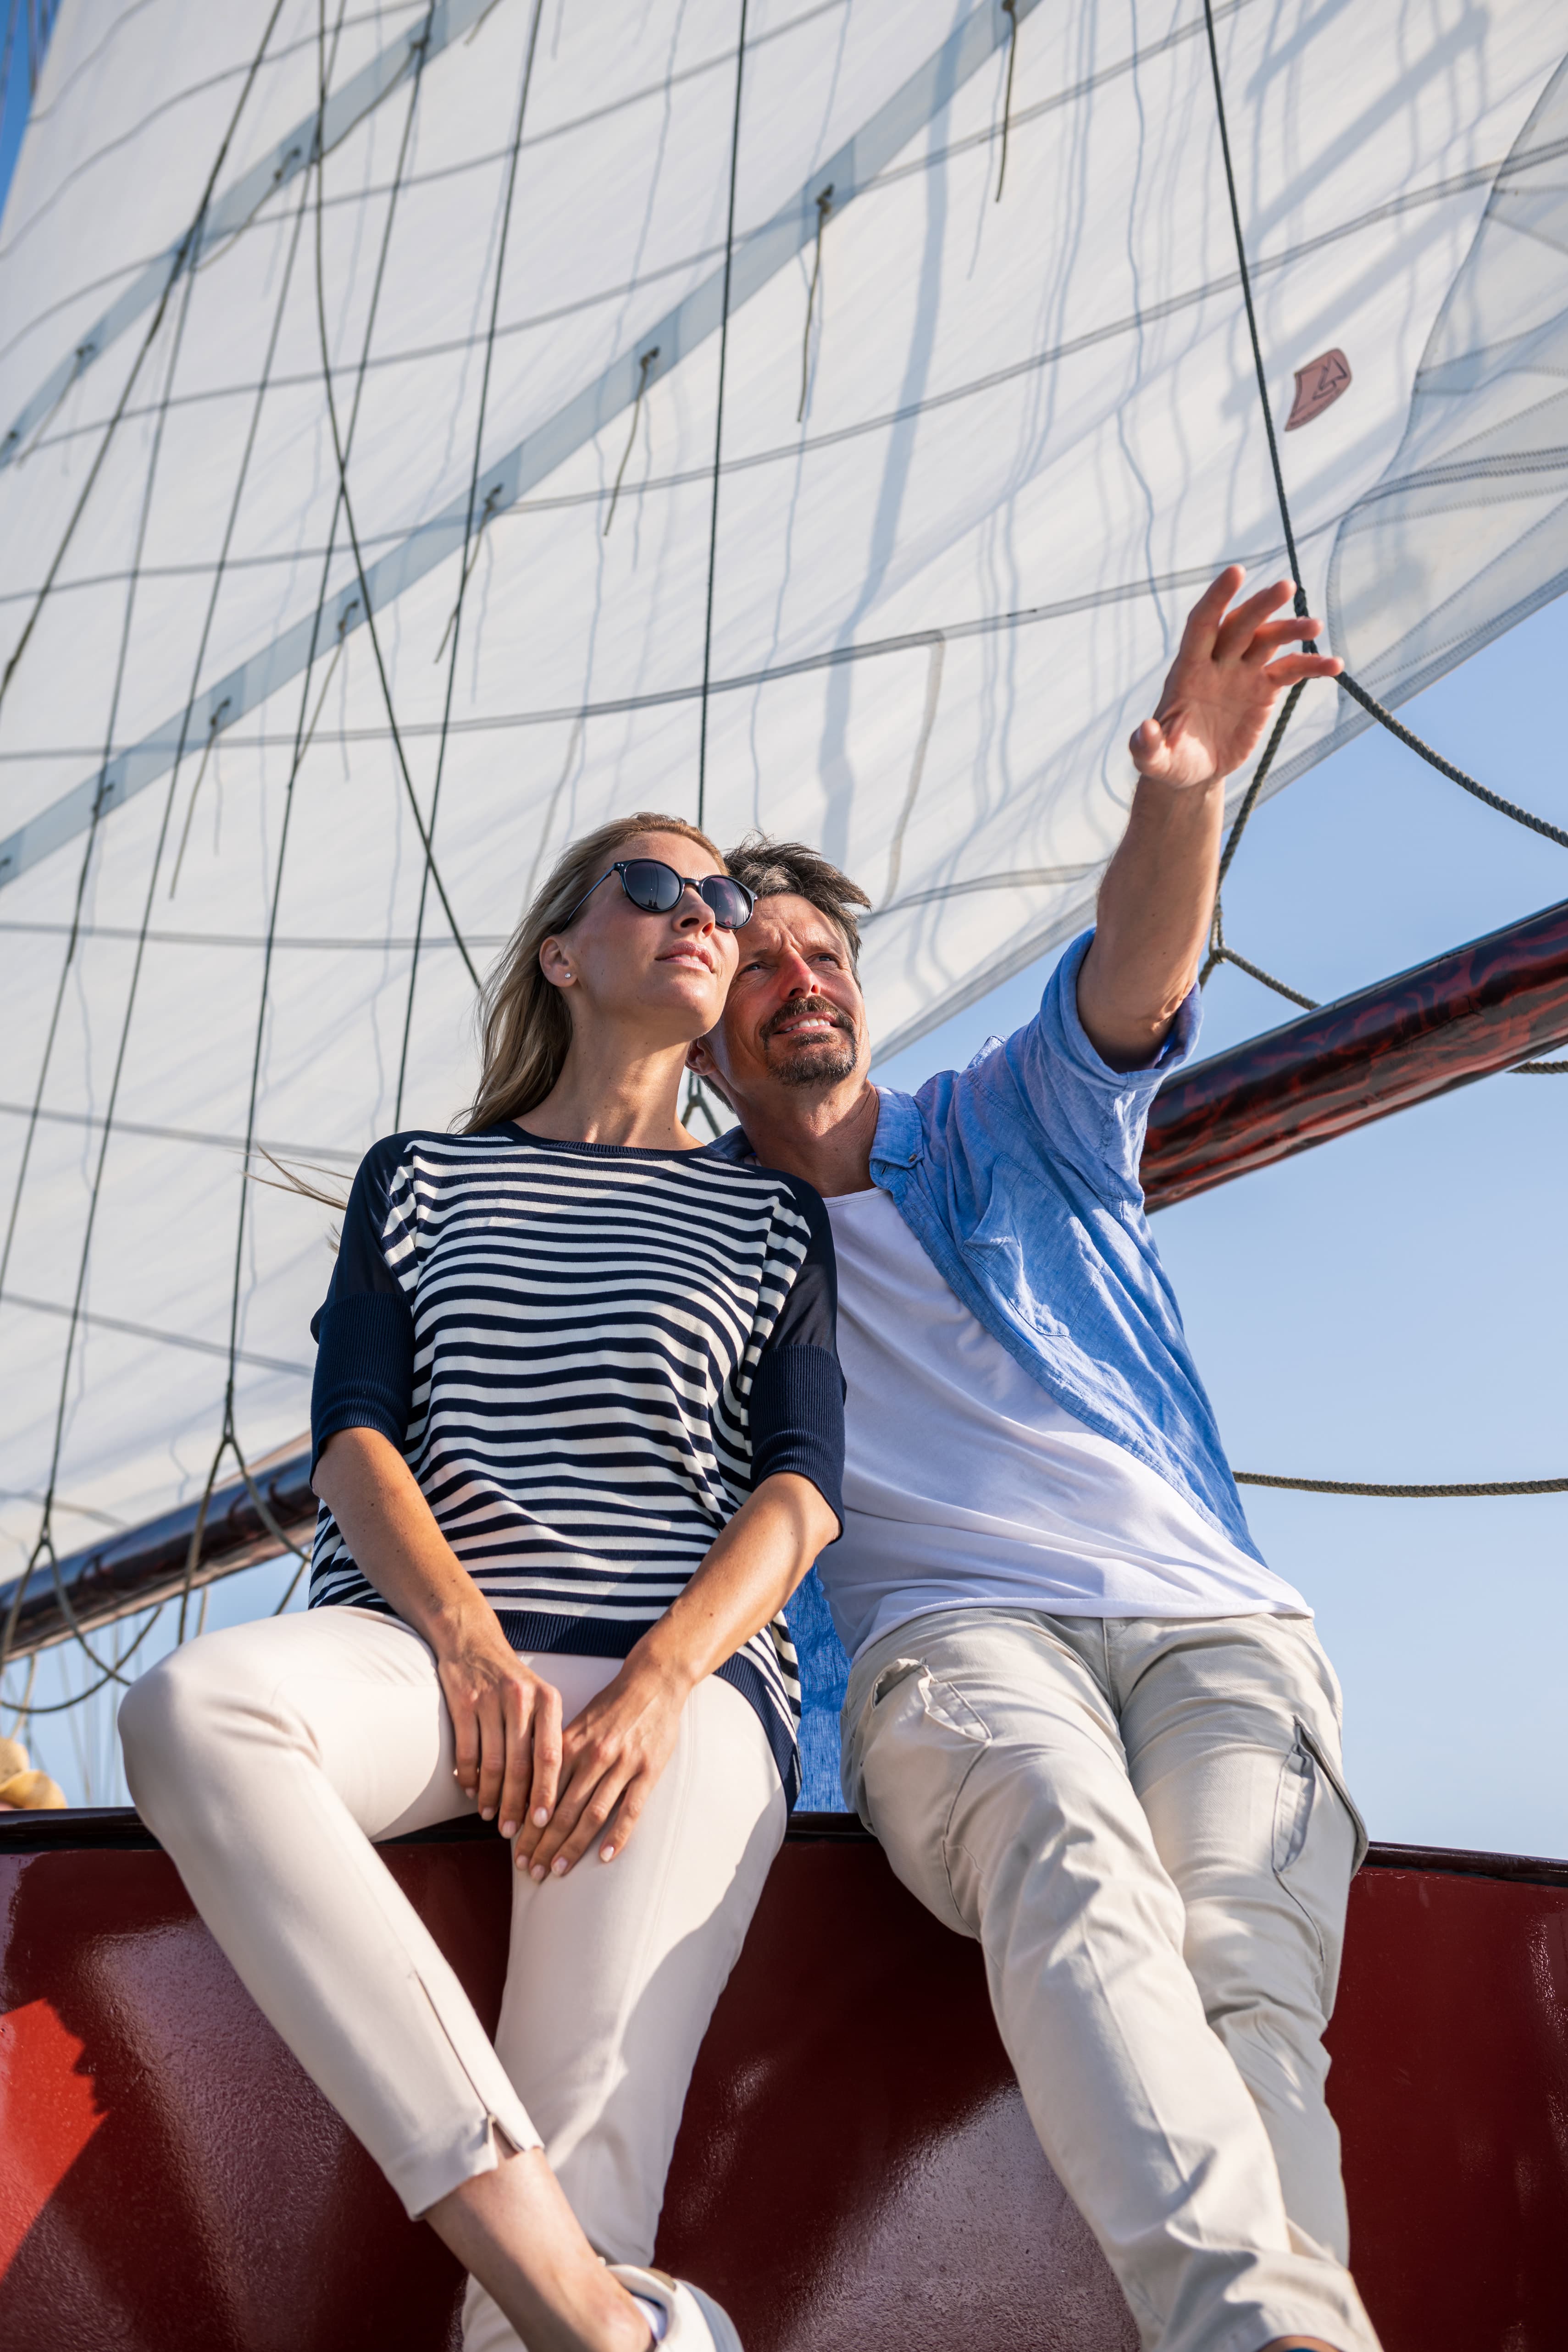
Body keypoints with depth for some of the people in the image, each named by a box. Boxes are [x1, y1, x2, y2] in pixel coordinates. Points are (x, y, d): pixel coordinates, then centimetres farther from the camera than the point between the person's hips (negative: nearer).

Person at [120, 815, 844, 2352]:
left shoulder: (771, 1219, 20)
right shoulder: (420, 1180, 21)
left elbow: (804, 1489, 6)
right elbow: (352, 1438, 7)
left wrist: (658, 1683, -13)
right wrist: (476, 1647, -13)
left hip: (684, 1669, 0)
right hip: (423, 1642, 1)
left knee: (593, 2112, -26)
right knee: (191, 1706, -34)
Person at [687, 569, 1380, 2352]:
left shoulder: (1010, 1126, 20)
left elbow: (1131, 982, 0)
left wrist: (1184, 798, -21)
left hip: (1214, 1621, 2)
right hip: (955, 1634, -2)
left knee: (1244, 1972, -27)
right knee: (1074, 1861, -36)